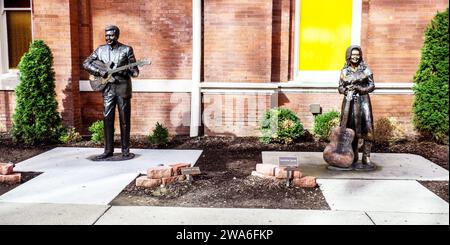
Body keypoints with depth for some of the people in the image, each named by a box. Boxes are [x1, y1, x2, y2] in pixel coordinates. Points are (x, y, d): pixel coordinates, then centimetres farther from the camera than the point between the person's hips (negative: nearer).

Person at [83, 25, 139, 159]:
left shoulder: (127, 50, 1)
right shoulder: (100, 50, 10)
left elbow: (134, 70, 2)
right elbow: (86, 63, 9)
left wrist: (134, 72, -22)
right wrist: (99, 71, -6)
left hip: (123, 88, -3)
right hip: (108, 88, 3)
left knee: (124, 119, 1)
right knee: (107, 119, 3)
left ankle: (125, 150, 11)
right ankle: (108, 150, 10)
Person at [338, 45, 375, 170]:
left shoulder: (365, 69, 6)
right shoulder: (344, 71, 11)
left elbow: (372, 86, 2)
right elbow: (340, 88, 9)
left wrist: (358, 88, -12)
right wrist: (346, 90, -13)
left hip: (363, 100, -1)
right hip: (350, 102, 1)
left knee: (367, 129, -10)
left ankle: (366, 158, -5)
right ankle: (354, 159, 5)